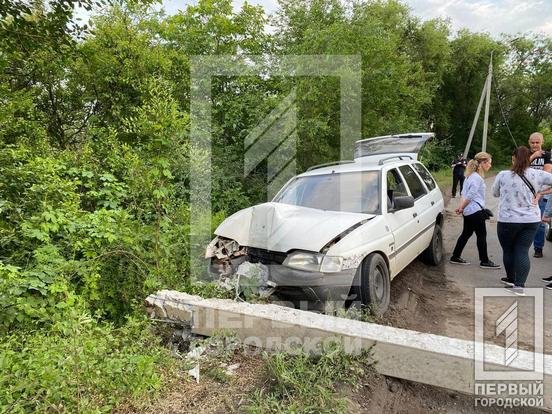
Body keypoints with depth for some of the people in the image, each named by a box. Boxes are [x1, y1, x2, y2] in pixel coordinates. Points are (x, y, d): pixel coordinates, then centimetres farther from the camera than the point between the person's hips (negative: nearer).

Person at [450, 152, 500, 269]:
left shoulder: (470, 176, 14)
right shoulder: (477, 178, -17)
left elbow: (464, 193, 13)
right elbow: (470, 195, -20)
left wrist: (461, 206, 5)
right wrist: (461, 208, -10)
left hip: (468, 211, 10)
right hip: (476, 210, -10)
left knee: (466, 233, 15)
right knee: (481, 235, 0)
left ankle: (455, 257, 19)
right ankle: (484, 261, 9)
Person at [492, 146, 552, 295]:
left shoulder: (503, 175, -8)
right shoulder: (537, 175, -3)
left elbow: (495, 193, 7)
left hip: (507, 220, -2)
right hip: (531, 220, 2)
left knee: (508, 251, 15)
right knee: (523, 252, 4)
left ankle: (511, 279, 30)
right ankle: (519, 285, -4)